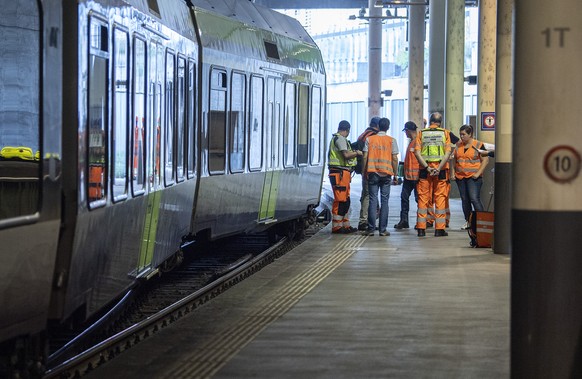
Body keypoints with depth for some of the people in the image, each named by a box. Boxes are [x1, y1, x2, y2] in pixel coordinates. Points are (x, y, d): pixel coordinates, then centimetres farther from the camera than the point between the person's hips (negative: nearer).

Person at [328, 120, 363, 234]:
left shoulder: (336, 138, 22)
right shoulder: (340, 139, -10)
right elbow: (346, 154, -19)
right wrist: (357, 153, -5)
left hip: (343, 173, 11)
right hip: (340, 172, -11)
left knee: (345, 200, 14)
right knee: (340, 200, -10)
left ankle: (345, 225, 19)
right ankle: (336, 226, -9)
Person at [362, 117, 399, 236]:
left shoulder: (369, 139, 4)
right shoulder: (391, 141, 1)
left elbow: (365, 157, 1)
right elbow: (394, 159, -1)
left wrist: (365, 172, 10)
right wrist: (395, 175, 6)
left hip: (372, 173, 1)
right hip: (386, 173, -1)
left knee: (373, 200, 2)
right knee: (384, 201, 2)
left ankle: (371, 228, -1)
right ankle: (383, 229, 0)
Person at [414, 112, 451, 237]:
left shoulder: (421, 133, 5)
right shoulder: (444, 133, 3)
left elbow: (417, 152, -6)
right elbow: (447, 153, -8)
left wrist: (427, 167, -10)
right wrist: (439, 168, -13)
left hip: (424, 170, 1)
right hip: (440, 170, -1)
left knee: (423, 199, 5)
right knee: (440, 198, 4)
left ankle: (421, 228, 2)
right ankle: (439, 229, 1)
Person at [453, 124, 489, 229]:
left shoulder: (478, 145, -4)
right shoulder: (458, 145, 12)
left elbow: (485, 160, -5)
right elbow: (455, 159, 21)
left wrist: (478, 173, -12)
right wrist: (453, 172, 9)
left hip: (473, 177, -6)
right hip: (460, 177, 6)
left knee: (475, 199, -15)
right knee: (464, 200, 8)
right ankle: (468, 221, 16)